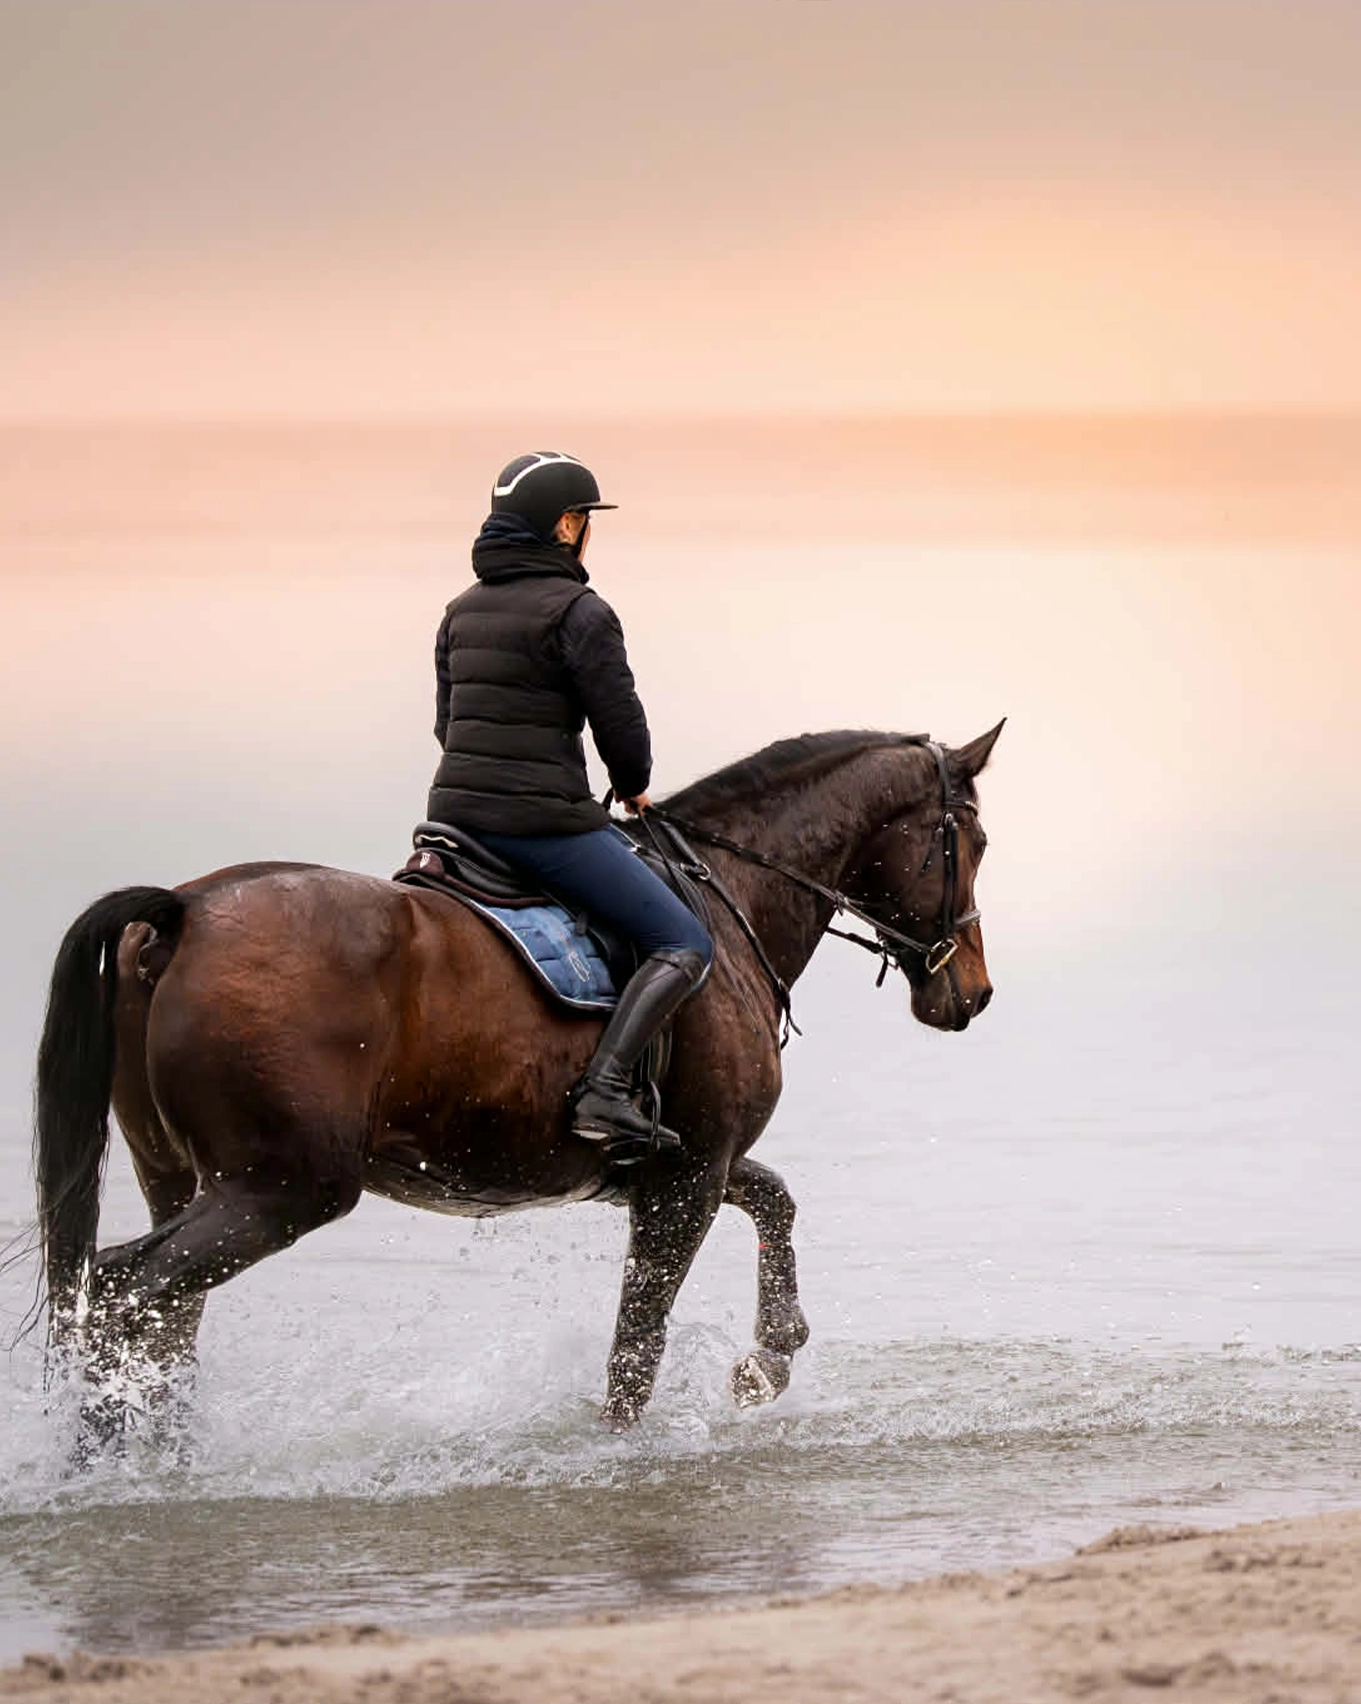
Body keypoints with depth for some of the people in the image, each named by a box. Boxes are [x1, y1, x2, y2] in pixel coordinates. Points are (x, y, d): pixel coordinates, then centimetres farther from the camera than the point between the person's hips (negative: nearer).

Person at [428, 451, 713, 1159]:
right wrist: (632, 788, 10)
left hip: (455, 806, 8)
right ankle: (604, 1090, -23)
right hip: (545, 821, -8)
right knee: (685, 945, -5)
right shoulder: (580, 612, -10)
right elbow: (621, 725, -10)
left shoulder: (462, 611, 13)